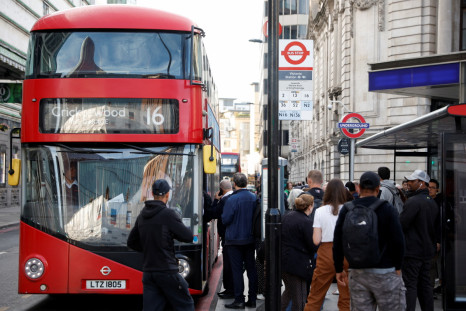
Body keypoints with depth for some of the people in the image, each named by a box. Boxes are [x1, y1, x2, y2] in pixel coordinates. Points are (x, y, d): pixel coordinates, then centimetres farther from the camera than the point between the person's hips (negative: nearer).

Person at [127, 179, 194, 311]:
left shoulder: (142, 216, 10)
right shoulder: (168, 214, -12)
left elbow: (132, 242, 18)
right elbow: (188, 237, -8)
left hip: (148, 272, 6)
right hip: (167, 271, -6)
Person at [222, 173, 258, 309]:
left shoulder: (232, 199, -16)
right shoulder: (253, 198, 3)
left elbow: (225, 220, -15)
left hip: (235, 240, -6)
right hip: (250, 239, 6)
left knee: (237, 270, -1)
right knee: (251, 269, 10)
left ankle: (239, 300, 0)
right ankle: (252, 299, 14)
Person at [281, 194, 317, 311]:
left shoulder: (287, 216, 6)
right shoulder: (305, 222, -17)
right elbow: (312, 245, -15)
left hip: (282, 260, 8)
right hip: (297, 264, -8)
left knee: (289, 291, 27)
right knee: (298, 298, 3)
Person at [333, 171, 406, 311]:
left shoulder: (347, 209, 4)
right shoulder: (387, 209, -6)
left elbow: (338, 242, 5)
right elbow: (398, 241, -8)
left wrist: (339, 269, 14)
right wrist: (397, 267, 5)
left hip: (356, 273, 4)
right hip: (384, 272, -3)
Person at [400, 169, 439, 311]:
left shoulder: (413, 201, -16)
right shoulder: (433, 203, 13)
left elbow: (401, 224, -19)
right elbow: (436, 228, 19)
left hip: (412, 251, -8)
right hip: (427, 251, 8)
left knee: (409, 285, -6)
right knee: (425, 285, 13)